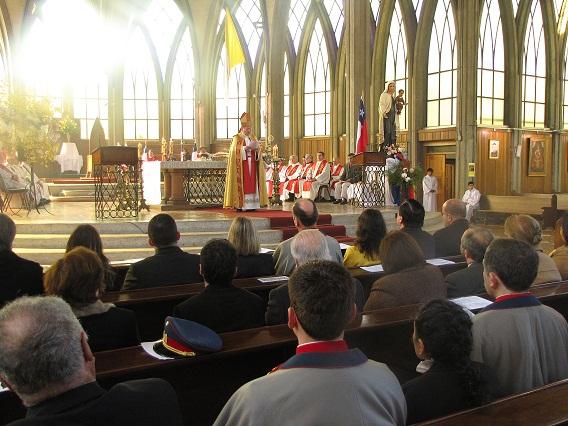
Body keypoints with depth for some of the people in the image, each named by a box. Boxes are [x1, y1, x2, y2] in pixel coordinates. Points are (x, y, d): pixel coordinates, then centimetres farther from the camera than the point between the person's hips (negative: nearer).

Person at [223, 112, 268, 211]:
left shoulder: (253, 137, 18)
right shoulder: (237, 138, 2)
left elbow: (259, 149, 13)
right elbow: (235, 150, -11)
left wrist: (257, 148, -10)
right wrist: (247, 147, -20)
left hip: (252, 164, 5)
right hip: (242, 165, -5)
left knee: (252, 183, 0)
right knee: (242, 184, -10)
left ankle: (252, 204, 1)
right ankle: (240, 205, -9)